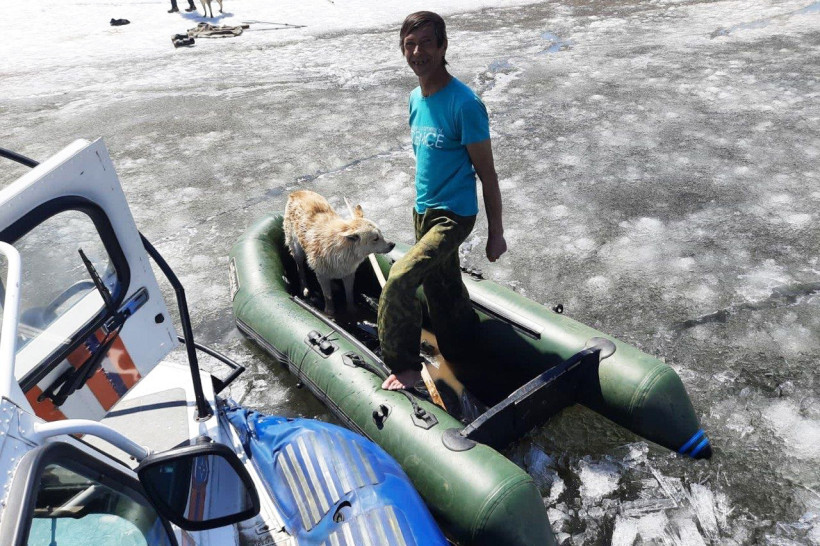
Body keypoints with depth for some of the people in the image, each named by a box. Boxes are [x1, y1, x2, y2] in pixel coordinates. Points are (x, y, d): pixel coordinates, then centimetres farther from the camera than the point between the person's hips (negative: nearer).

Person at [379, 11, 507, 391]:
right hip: (423, 210, 8)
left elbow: (486, 173, -14)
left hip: (453, 214, -8)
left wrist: (496, 232, -11)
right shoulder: (415, 99, 6)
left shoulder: (464, 103, -17)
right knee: (443, 291, 17)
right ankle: (463, 368, 38)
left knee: (399, 280, -21)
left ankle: (405, 368, -1)